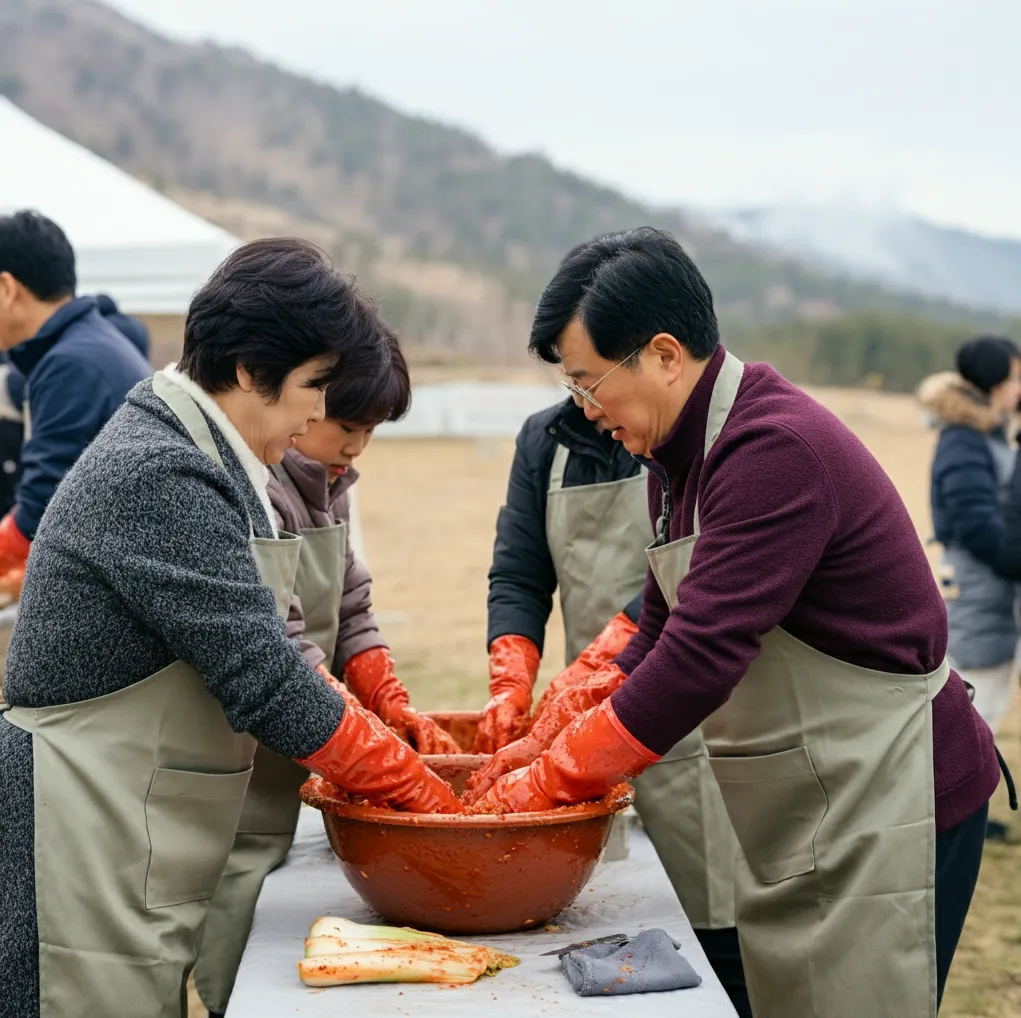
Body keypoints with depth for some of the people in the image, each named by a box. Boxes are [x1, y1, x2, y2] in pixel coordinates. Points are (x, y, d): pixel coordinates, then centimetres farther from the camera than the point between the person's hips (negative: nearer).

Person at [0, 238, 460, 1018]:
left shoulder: (189, 457, 11)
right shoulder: (161, 481, -20)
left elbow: (263, 646, 15)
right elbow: (267, 684, -20)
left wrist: (390, 740, 7)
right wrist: (424, 794, -10)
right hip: (87, 854, -10)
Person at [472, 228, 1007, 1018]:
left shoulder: (776, 449, -24)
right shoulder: (678, 455, 8)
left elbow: (700, 657, -29)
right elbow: (662, 635, 13)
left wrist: (543, 787, -21)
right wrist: (553, 739, -1)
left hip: (887, 797, -9)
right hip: (799, 805, 9)